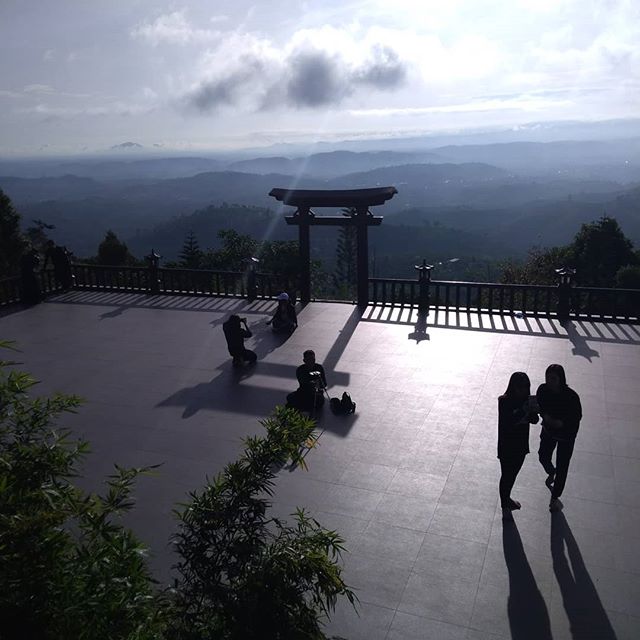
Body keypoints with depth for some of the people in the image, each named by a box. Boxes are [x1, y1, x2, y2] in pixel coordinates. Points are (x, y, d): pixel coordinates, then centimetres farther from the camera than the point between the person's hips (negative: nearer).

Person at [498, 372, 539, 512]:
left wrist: (532, 411, -25)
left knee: (513, 474, 23)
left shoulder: (526, 400, -4)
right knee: (506, 475, 7)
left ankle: (507, 498, 45)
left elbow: (534, 420, -4)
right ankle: (505, 506, 25)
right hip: (507, 446, -6)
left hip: (521, 445, 6)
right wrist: (524, 411, -38)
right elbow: (507, 422, -30)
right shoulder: (504, 401, -21)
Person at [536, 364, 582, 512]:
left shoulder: (571, 396, -30)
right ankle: (551, 473, 52)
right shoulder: (543, 390, -20)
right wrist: (545, 416, -24)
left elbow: (577, 416, -18)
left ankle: (555, 497, 27)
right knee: (543, 457, 15)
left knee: (562, 467, 7)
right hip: (548, 429, 3)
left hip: (566, 434, -3)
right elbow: (539, 406, -4)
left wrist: (561, 423, -33)